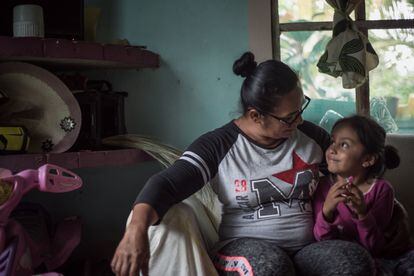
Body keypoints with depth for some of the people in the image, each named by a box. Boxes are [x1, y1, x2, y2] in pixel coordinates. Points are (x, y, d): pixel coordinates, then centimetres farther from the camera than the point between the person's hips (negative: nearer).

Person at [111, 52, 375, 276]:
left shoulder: (311, 136, 7)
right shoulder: (219, 145, -6)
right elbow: (166, 184, -17)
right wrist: (137, 228, -36)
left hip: (308, 247, 4)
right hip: (245, 246, -3)